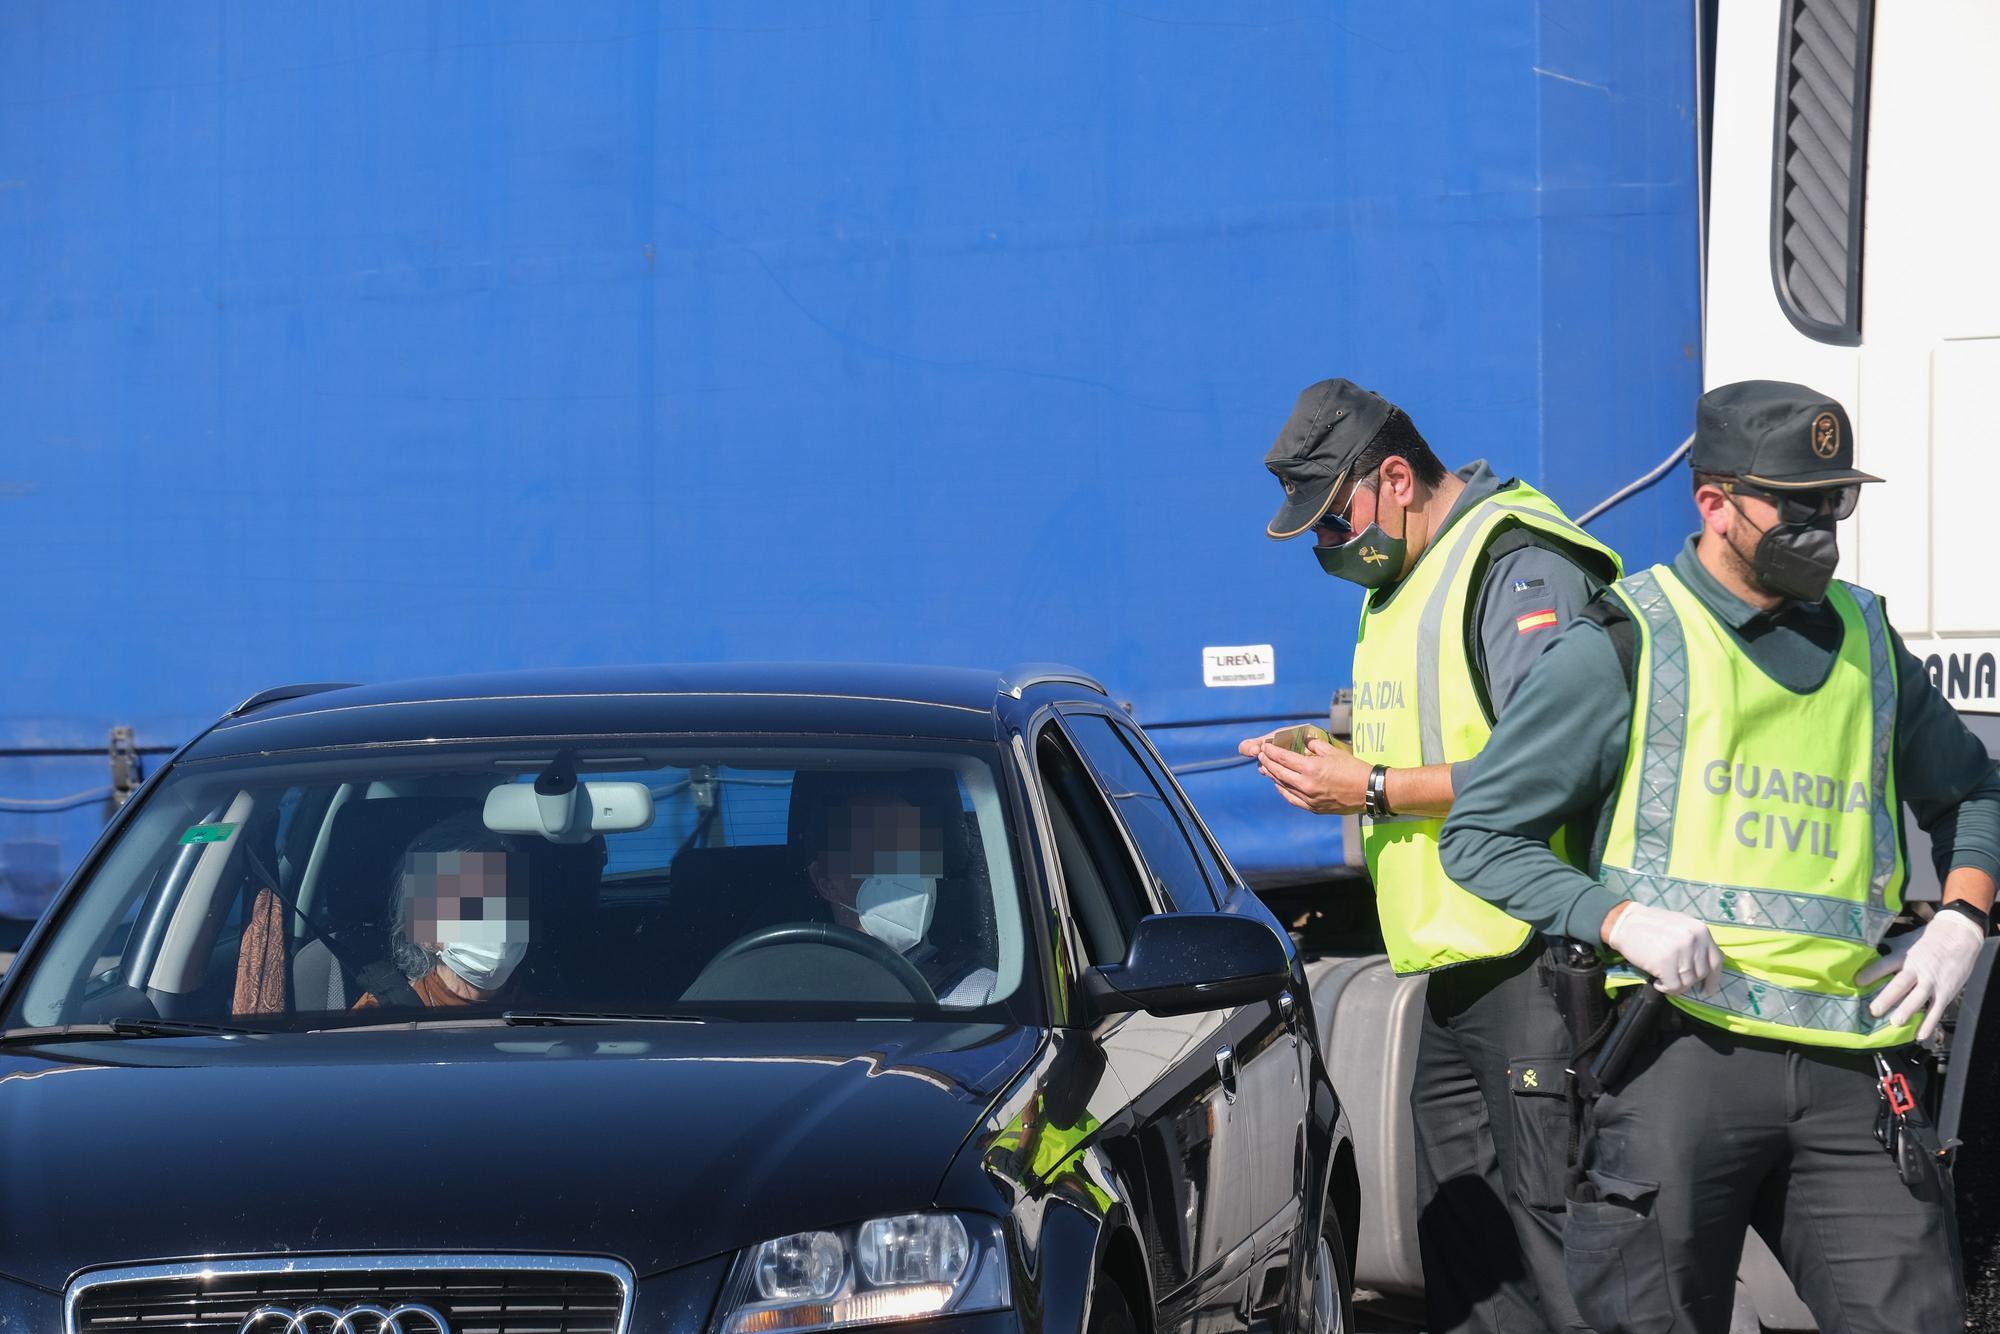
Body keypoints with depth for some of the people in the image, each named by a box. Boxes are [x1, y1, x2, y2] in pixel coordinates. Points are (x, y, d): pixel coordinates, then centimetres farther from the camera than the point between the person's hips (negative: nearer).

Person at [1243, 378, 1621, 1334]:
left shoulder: (1522, 567, -13)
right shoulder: (1398, 580, 20)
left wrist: (1376, 789, -18)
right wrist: (1333, 766, 10)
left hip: (1533, 965, -10)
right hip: (1455, 968, 10)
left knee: (1555, 1232, -11)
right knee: (1458, 1245, 10)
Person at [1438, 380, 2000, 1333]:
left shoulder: (1866, 640, 18)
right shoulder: (1626, 647, 2)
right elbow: (1478, 834, 2)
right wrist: (1619, 916, -13)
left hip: (1850, 1073, 4)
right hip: (1683, 1049, -4)